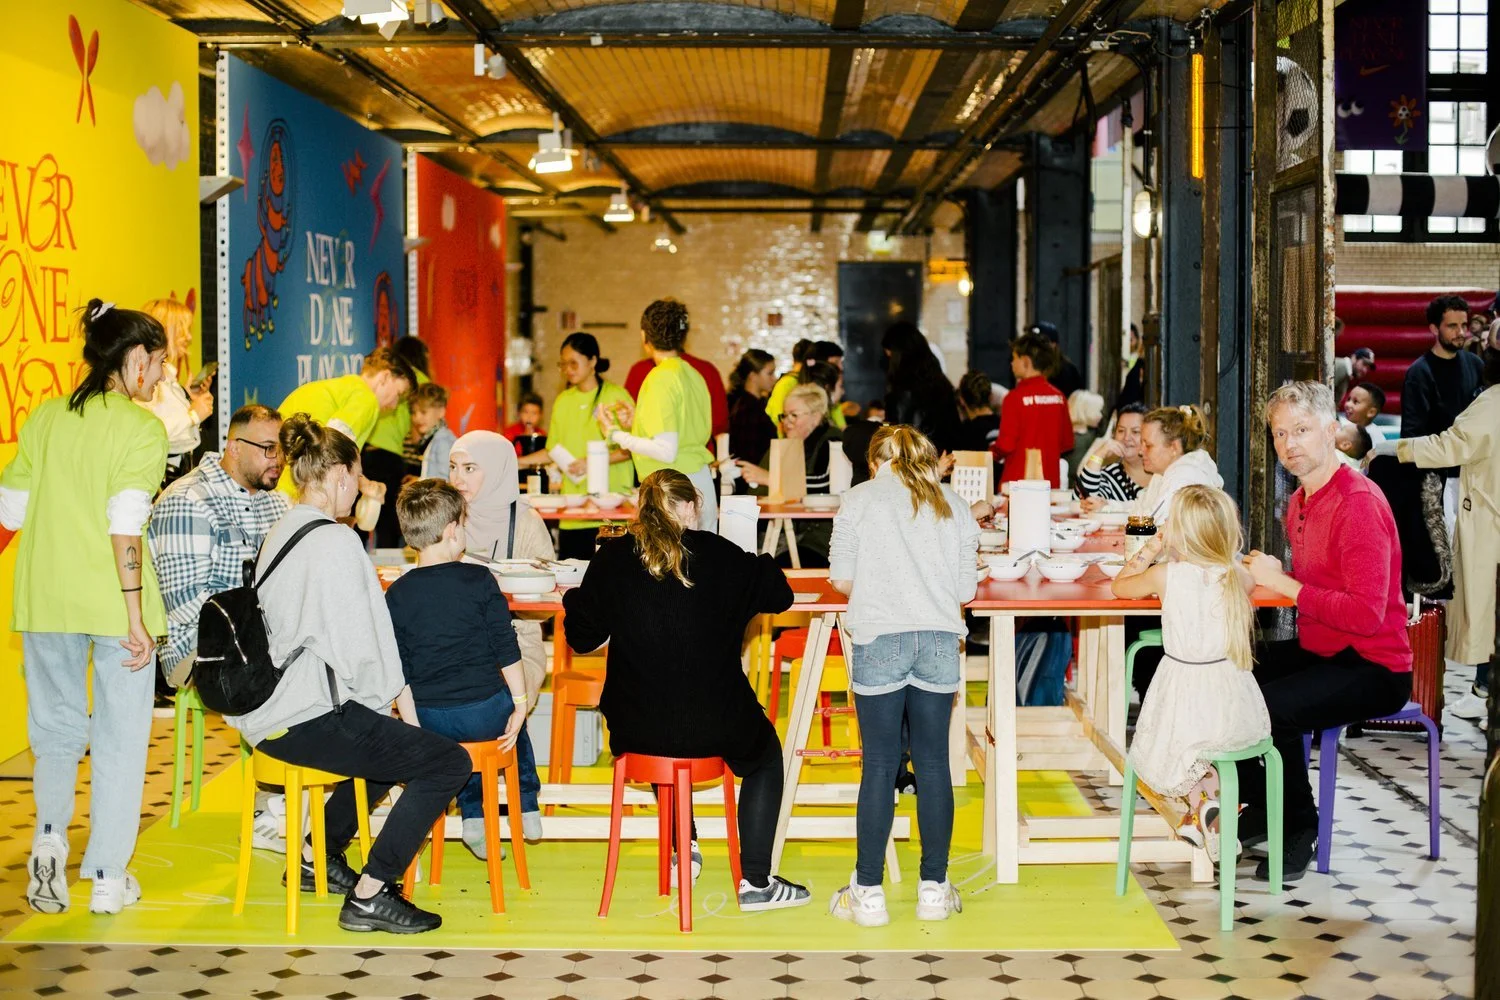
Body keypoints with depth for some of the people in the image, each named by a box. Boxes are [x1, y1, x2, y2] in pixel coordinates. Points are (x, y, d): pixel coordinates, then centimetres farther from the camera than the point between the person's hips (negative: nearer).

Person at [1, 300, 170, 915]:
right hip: (112, 601, -4)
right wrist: (135, 613, -17)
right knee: (120, 734, 7)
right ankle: (107, 877, 11)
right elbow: (126, 524, -17)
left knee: (56, 725, 20)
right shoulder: (140, 427, -9)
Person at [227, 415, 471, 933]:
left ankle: (318, 855, 35)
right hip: (308, 720, -10)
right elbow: (358, 647, -19)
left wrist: (389, 700, 17)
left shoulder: (279, 534, 13)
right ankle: (369, 895, -6)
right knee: (449, 763, -8)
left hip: (268, 713, 10)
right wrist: (397, 700, -2)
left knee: (392, 741, 31)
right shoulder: (335, 541, -16)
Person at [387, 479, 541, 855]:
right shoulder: (479, 580, -8)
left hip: (430, 720, 2)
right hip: (485, 714, -2)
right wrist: (520, 703, 1)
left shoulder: (396, 595, -2)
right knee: (510, 712, 33)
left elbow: (400, 673, 0)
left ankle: (473, 816, 27)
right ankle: (527, 809, 38)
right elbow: (506, 649, -7)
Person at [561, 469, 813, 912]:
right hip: (713, 728, -2)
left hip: (635, 730, 2)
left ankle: (685, 847, 43)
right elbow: (780, 597, 6)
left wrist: (573, 596, 24)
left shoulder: (611, 559, -4)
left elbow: (582, 638, 3)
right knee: (766, 751, 29)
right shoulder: (721, 555, -6)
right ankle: (755, 880, 22)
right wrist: (755, 559, 26)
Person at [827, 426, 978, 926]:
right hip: (940, 640, 2)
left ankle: (869, 893, 6)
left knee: (879, 765, 1)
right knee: (933, 762, 8)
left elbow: (840, 577, 4)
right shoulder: (955, 506, 13)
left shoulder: (861, 499, 6)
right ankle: (934, 889, 14)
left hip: (879, 640, -2)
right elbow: (967, 589, 10)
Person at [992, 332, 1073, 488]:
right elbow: (1067, 443, 9)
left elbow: (1005, 445, -12)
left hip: (1018, 481, -5)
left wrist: (994, 452, 8)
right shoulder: (1059, 397, 2)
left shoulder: (1015, 397, -12)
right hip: (1051, 480, 5)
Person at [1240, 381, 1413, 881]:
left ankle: (1298, 827, -6)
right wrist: (1271, 572, 2)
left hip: (1373, 669, -10)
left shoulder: (1358, 502, -20)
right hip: (1318, 650, 10)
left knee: (1269, 707, -29)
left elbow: (1367, 615, -27)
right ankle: (1262, 806, 18)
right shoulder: (1301, 501, 9)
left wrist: (1282, 582, -24)